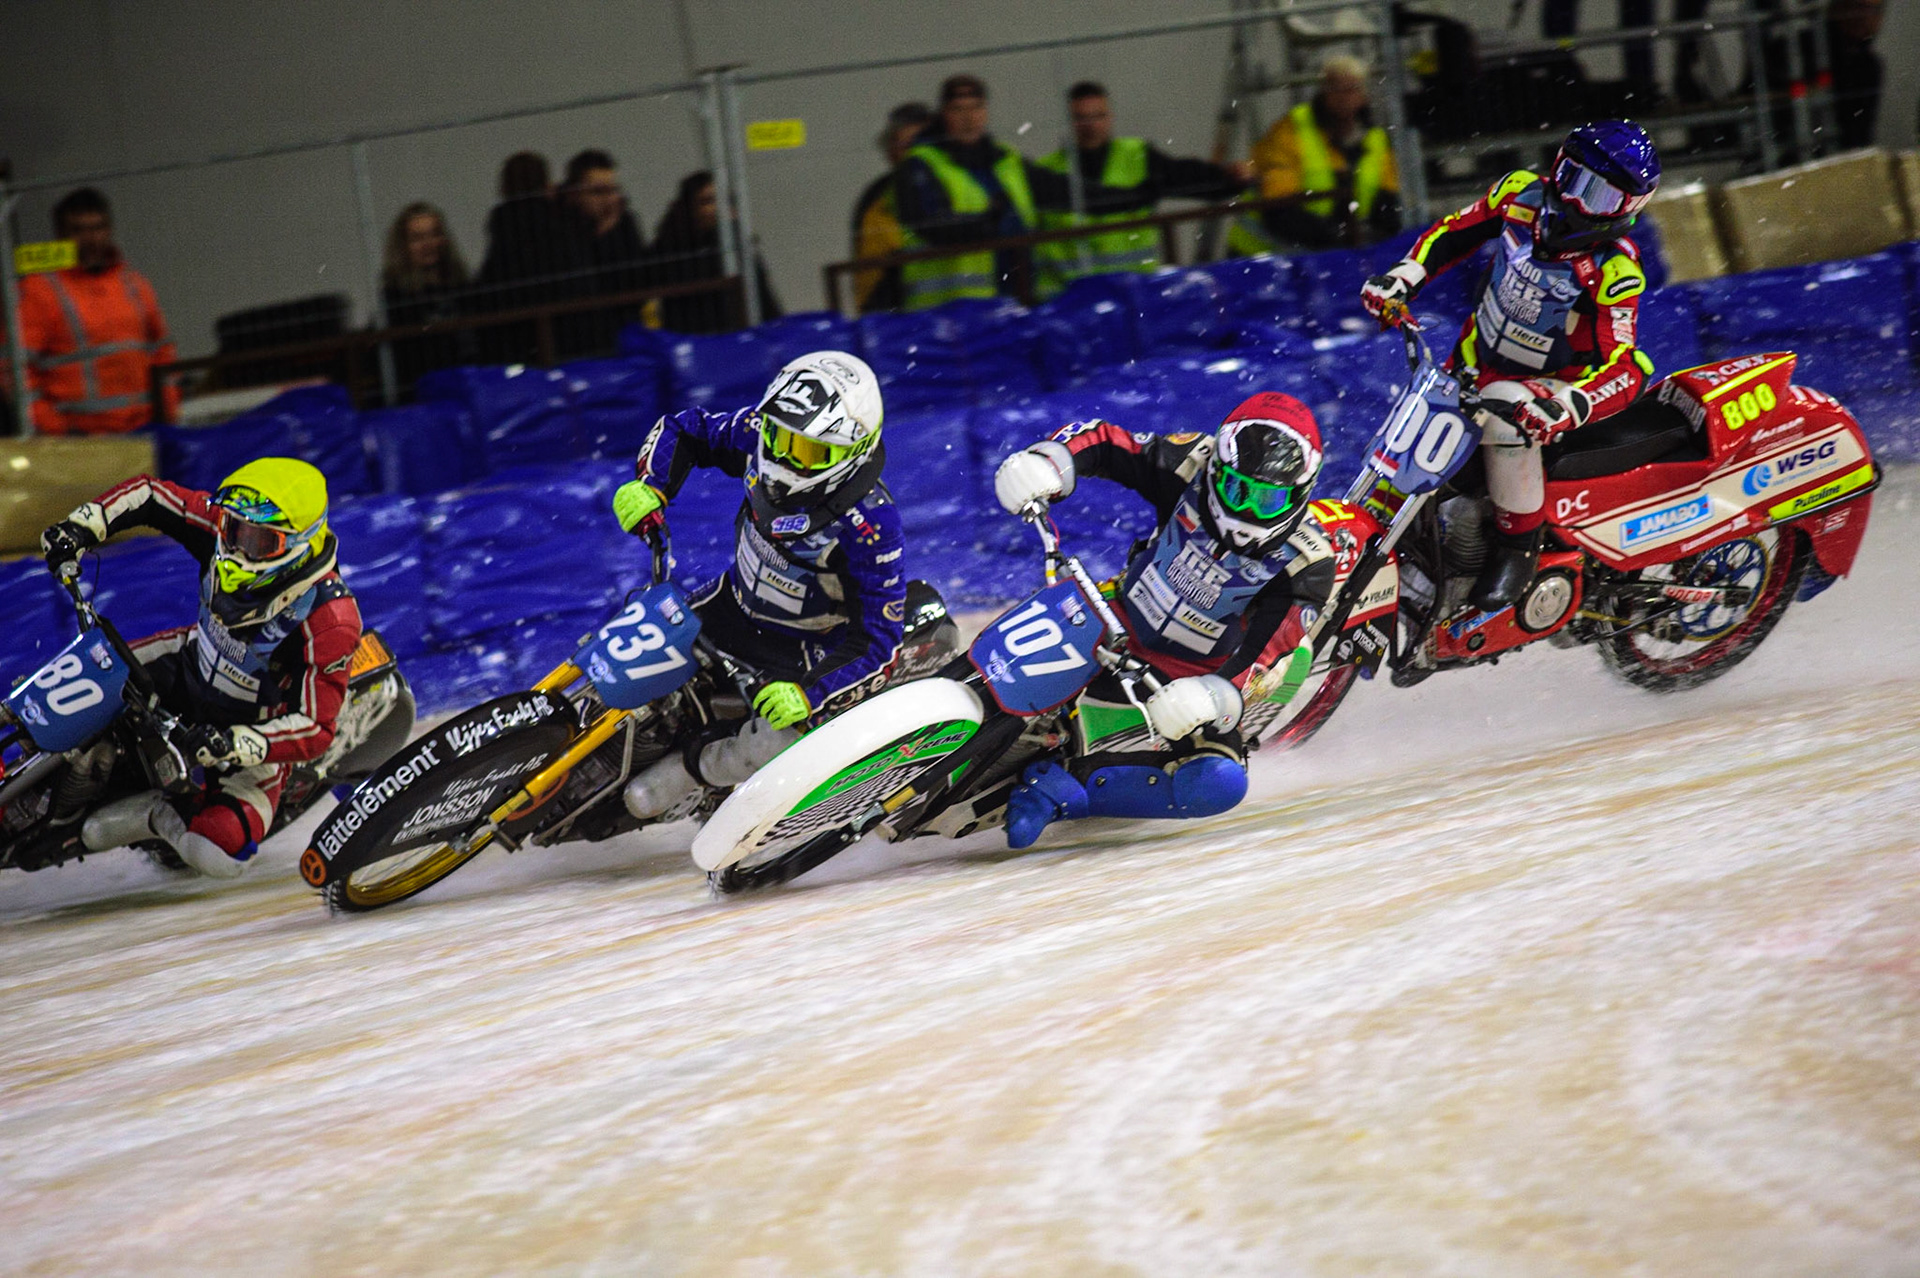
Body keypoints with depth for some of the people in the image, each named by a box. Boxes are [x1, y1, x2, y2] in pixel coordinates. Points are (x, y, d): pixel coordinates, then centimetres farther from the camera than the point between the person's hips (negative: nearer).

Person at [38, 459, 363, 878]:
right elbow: (150, 495, -8)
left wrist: (233, 745, -46)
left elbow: (315, 729, -33)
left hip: (257, 729, -5)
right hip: (194, 663, 6)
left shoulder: (330, 620, -35)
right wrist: (82, 524, -23)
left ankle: (157, 814, 3)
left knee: (219, 854, -25)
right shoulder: (227, 526, -21)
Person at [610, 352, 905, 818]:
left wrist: (811, 694, -40)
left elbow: (878, 640, -29)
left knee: (771, 742, -25)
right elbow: (683, 430, 0)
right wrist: (649, 485, -19)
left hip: (809, 644, -6)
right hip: (736, 601, 6)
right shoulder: (759, 433, -19)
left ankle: (686, 770, 3)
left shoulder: (870, 525, -34)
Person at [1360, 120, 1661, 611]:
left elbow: (1622, 372, -32)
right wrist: (1403, 276, -6)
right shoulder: (1522, 195, -11)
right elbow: (1455, 232, 8)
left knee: (1505, 413, -35)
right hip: (1477, 364, 6)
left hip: (1554, 382, -6)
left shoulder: (1614, 269, -26)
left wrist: (1564, 409, -50)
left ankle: (1521, 543, -18)